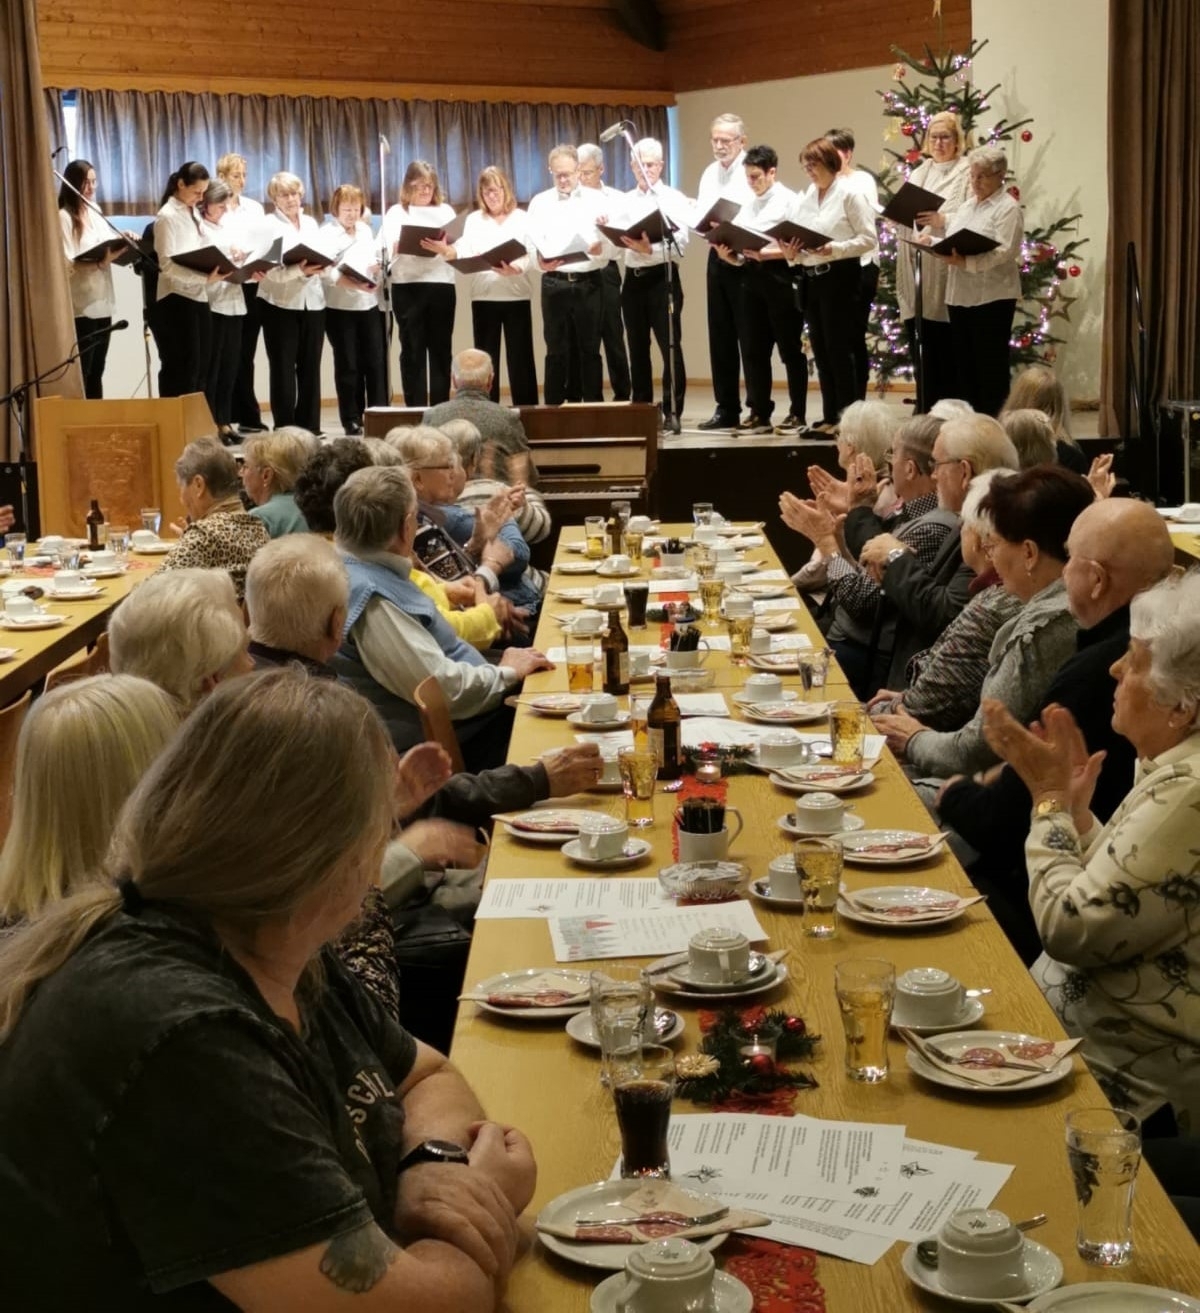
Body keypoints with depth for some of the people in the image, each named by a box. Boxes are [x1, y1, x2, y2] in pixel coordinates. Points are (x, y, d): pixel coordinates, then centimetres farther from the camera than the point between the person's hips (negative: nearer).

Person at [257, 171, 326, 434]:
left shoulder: (311, 223, 15)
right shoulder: (268, 225, -1)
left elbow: (323, 257, 14)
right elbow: (272, 271, -13)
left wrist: (321, 266, -9)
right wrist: (301, 270, -28)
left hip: (312, 302, 4)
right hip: (281, 304, -4)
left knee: (310, 366, 6)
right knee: (283, 368, -3)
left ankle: (309, 426, 12)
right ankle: (284, 428, 1)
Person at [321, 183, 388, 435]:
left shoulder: (366, 230, 14)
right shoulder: (326, 233, -4)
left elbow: (377, 258, 21)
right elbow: (324, 271, -15)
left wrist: (376, 268, -2)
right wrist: (348, 282, -29)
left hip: (369, 303, 5)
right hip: (340, 306, -5)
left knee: (376, 362, 2)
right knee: (348, 365, 1)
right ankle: (352, 421, 8)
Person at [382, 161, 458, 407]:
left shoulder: (446, 211, 13)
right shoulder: (396, 213, 9)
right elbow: (390, 249, -4)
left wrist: (444, 249, -20)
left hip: (442, 285, 2)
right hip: (407, 286, -1)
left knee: (440, 348, 3)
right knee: (413, 348, 0)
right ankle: (415, 410, 2)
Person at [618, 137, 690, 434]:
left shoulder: (674, 199, 0)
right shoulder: (625, 202, 13)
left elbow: (680, 245, -11)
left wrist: (650, 249, -25)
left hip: (662, 277, -4)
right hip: (633, 278, 5)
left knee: (670, 346, -6)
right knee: (637, 348, 8)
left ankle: (672, 411, -3)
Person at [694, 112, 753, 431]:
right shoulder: (709, 174, 15)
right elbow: (700, 216, 14)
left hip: (745, 258, -7)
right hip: (717, 257, 7)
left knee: (749, 336, -3)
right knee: (720, 336, 8)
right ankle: (726, 409, 15)